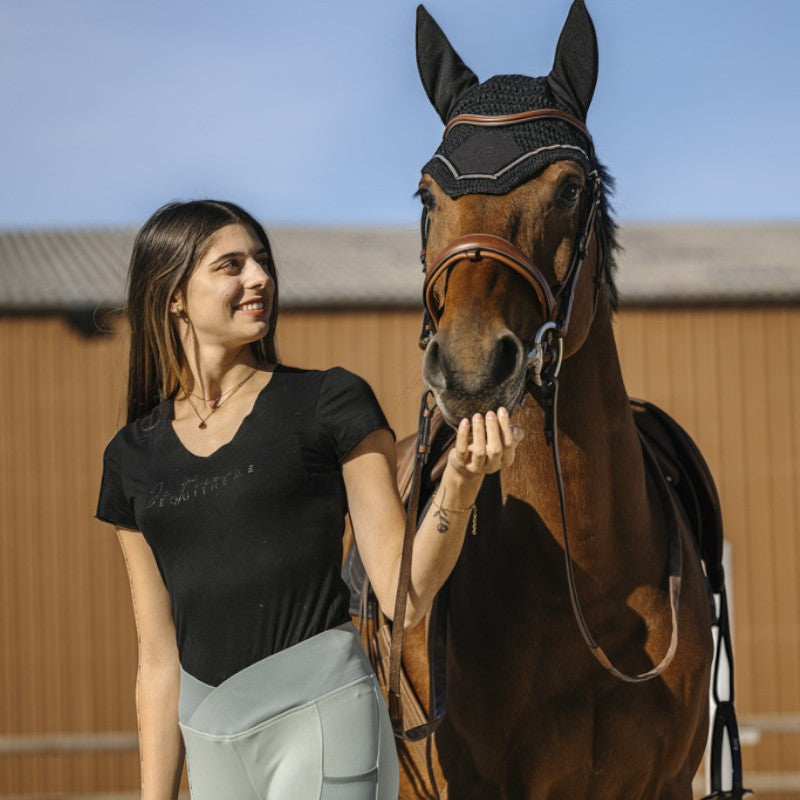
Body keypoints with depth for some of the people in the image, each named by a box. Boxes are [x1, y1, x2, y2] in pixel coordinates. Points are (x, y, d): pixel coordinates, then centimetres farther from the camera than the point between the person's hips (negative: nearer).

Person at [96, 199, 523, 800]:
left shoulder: (330, 405, 1)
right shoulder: (132, 458, 12)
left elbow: (404, 597, -4)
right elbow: (160, 661, 13)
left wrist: (460, 480, -19)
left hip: (323, 719, -4)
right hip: (210, 744, 4)